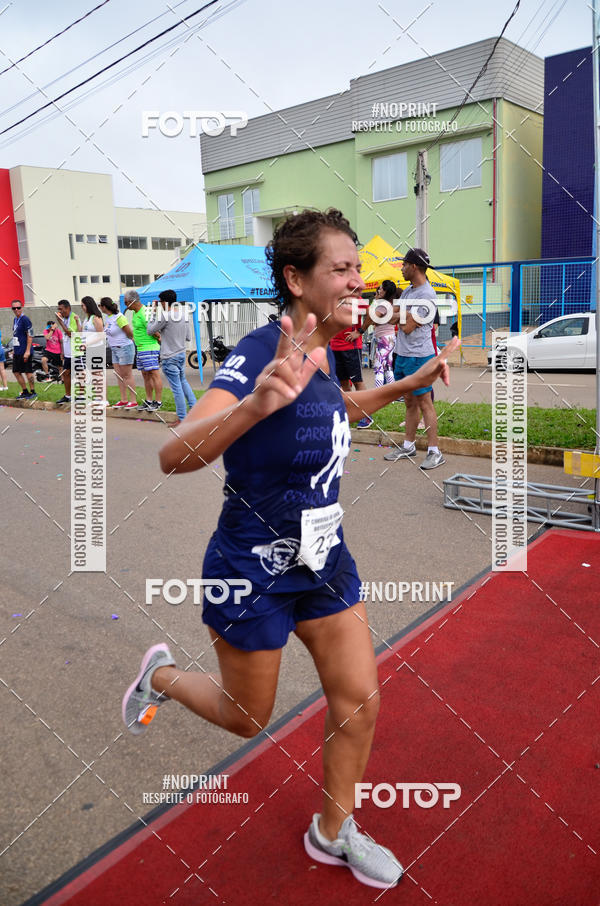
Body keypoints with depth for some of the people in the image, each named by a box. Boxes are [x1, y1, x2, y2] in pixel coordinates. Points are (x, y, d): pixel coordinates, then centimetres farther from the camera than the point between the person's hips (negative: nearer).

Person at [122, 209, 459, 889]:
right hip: (253, 570, -7)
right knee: (246, 718, 16)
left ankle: (333, 832, 37)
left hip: (323, 560, 7)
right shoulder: (260, 352, -25)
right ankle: (160, 674, 45)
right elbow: (175, 456, -37)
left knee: (360, 702, 12)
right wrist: (257, 402, -55)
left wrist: (408, 384, 12)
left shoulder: (322, 350, -1)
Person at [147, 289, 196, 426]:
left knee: (177, 388, -1)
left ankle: (182, 418, 6)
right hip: (181, 354, 8)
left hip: (169, 358, -8)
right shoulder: (184, 315, 4)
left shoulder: (165, 316, -19)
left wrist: (153, 312, 0)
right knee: (183, 381, 26)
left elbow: (150, 330, -6)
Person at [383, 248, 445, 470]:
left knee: (424, 403, -7)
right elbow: (394, 318, 20)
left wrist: (401, 313, -2)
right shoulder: (408, 290, 14)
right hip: (402, 355, 9)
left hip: (419, 356, -9)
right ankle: (408, 447, 23)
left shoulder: (426, 295, -16)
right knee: (410, 403, 14)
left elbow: (408, 327, -19)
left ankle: (434, 452, -2)